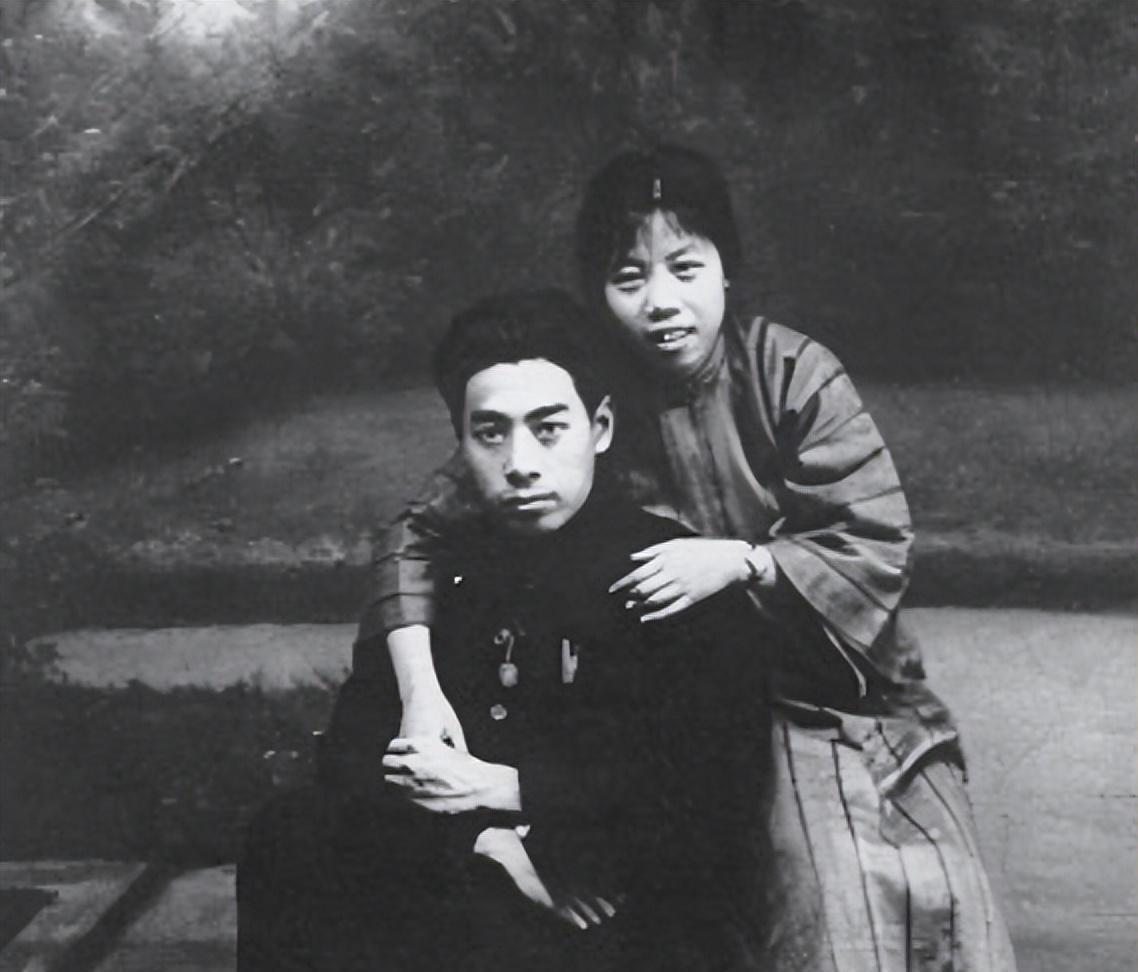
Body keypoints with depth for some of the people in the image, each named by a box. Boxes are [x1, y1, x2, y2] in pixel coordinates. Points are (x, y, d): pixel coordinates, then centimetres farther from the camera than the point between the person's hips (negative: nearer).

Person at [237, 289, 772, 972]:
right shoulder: (442, 569, 8)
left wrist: (505, 789, -17)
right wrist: (485, 840, -16)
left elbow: (720, 782, -15)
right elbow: (354, 746, 3)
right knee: (288, 841, -15)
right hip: (470, 883, 5)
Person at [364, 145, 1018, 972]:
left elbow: (878, 546, -11)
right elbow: (418, 537, -7)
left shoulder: (793, 374, -10)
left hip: (849, 689, 1)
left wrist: (740, 561, -26)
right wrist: (419, 690, -20)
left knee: (937, 903, -8)